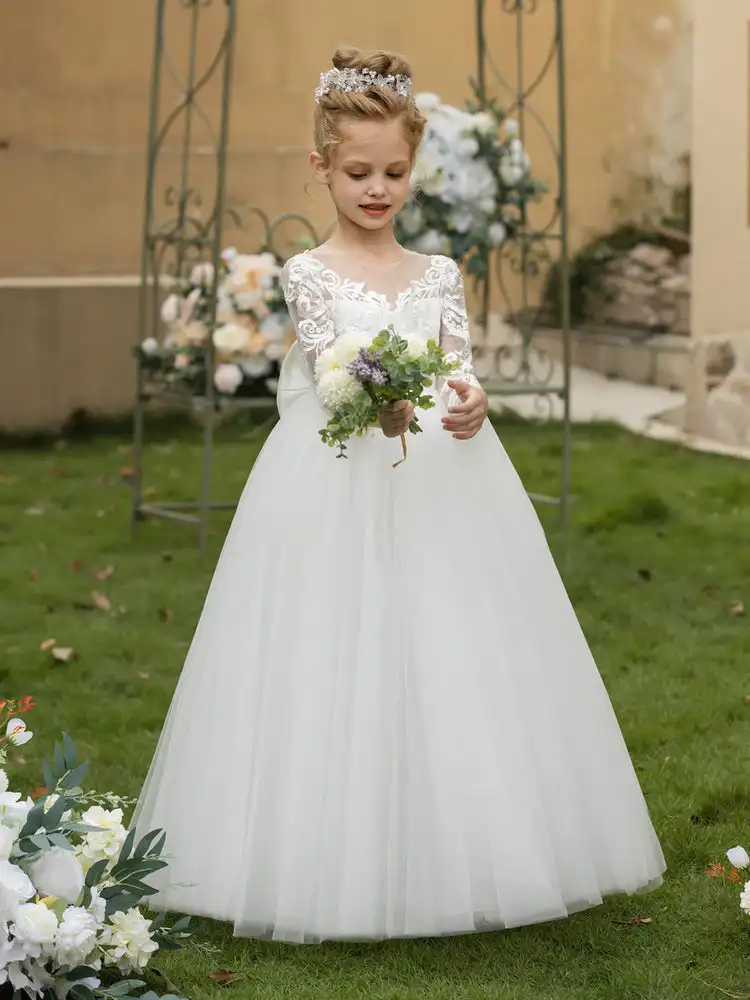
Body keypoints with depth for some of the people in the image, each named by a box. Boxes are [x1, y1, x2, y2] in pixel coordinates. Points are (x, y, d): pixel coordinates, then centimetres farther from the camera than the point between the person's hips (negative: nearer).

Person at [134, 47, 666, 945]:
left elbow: (461, 369, -1)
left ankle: (449, 865, 14)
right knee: (338, 672, -3)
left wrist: (470, 405, -25)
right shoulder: (309, 275, 0)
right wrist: (377, 405, -36)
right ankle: (339, 876, 6)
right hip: (336, 493, -3)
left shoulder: (439, 276, 10)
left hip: (439, 491, 3)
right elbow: (332, 372, -14)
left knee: (449, 662, 3)